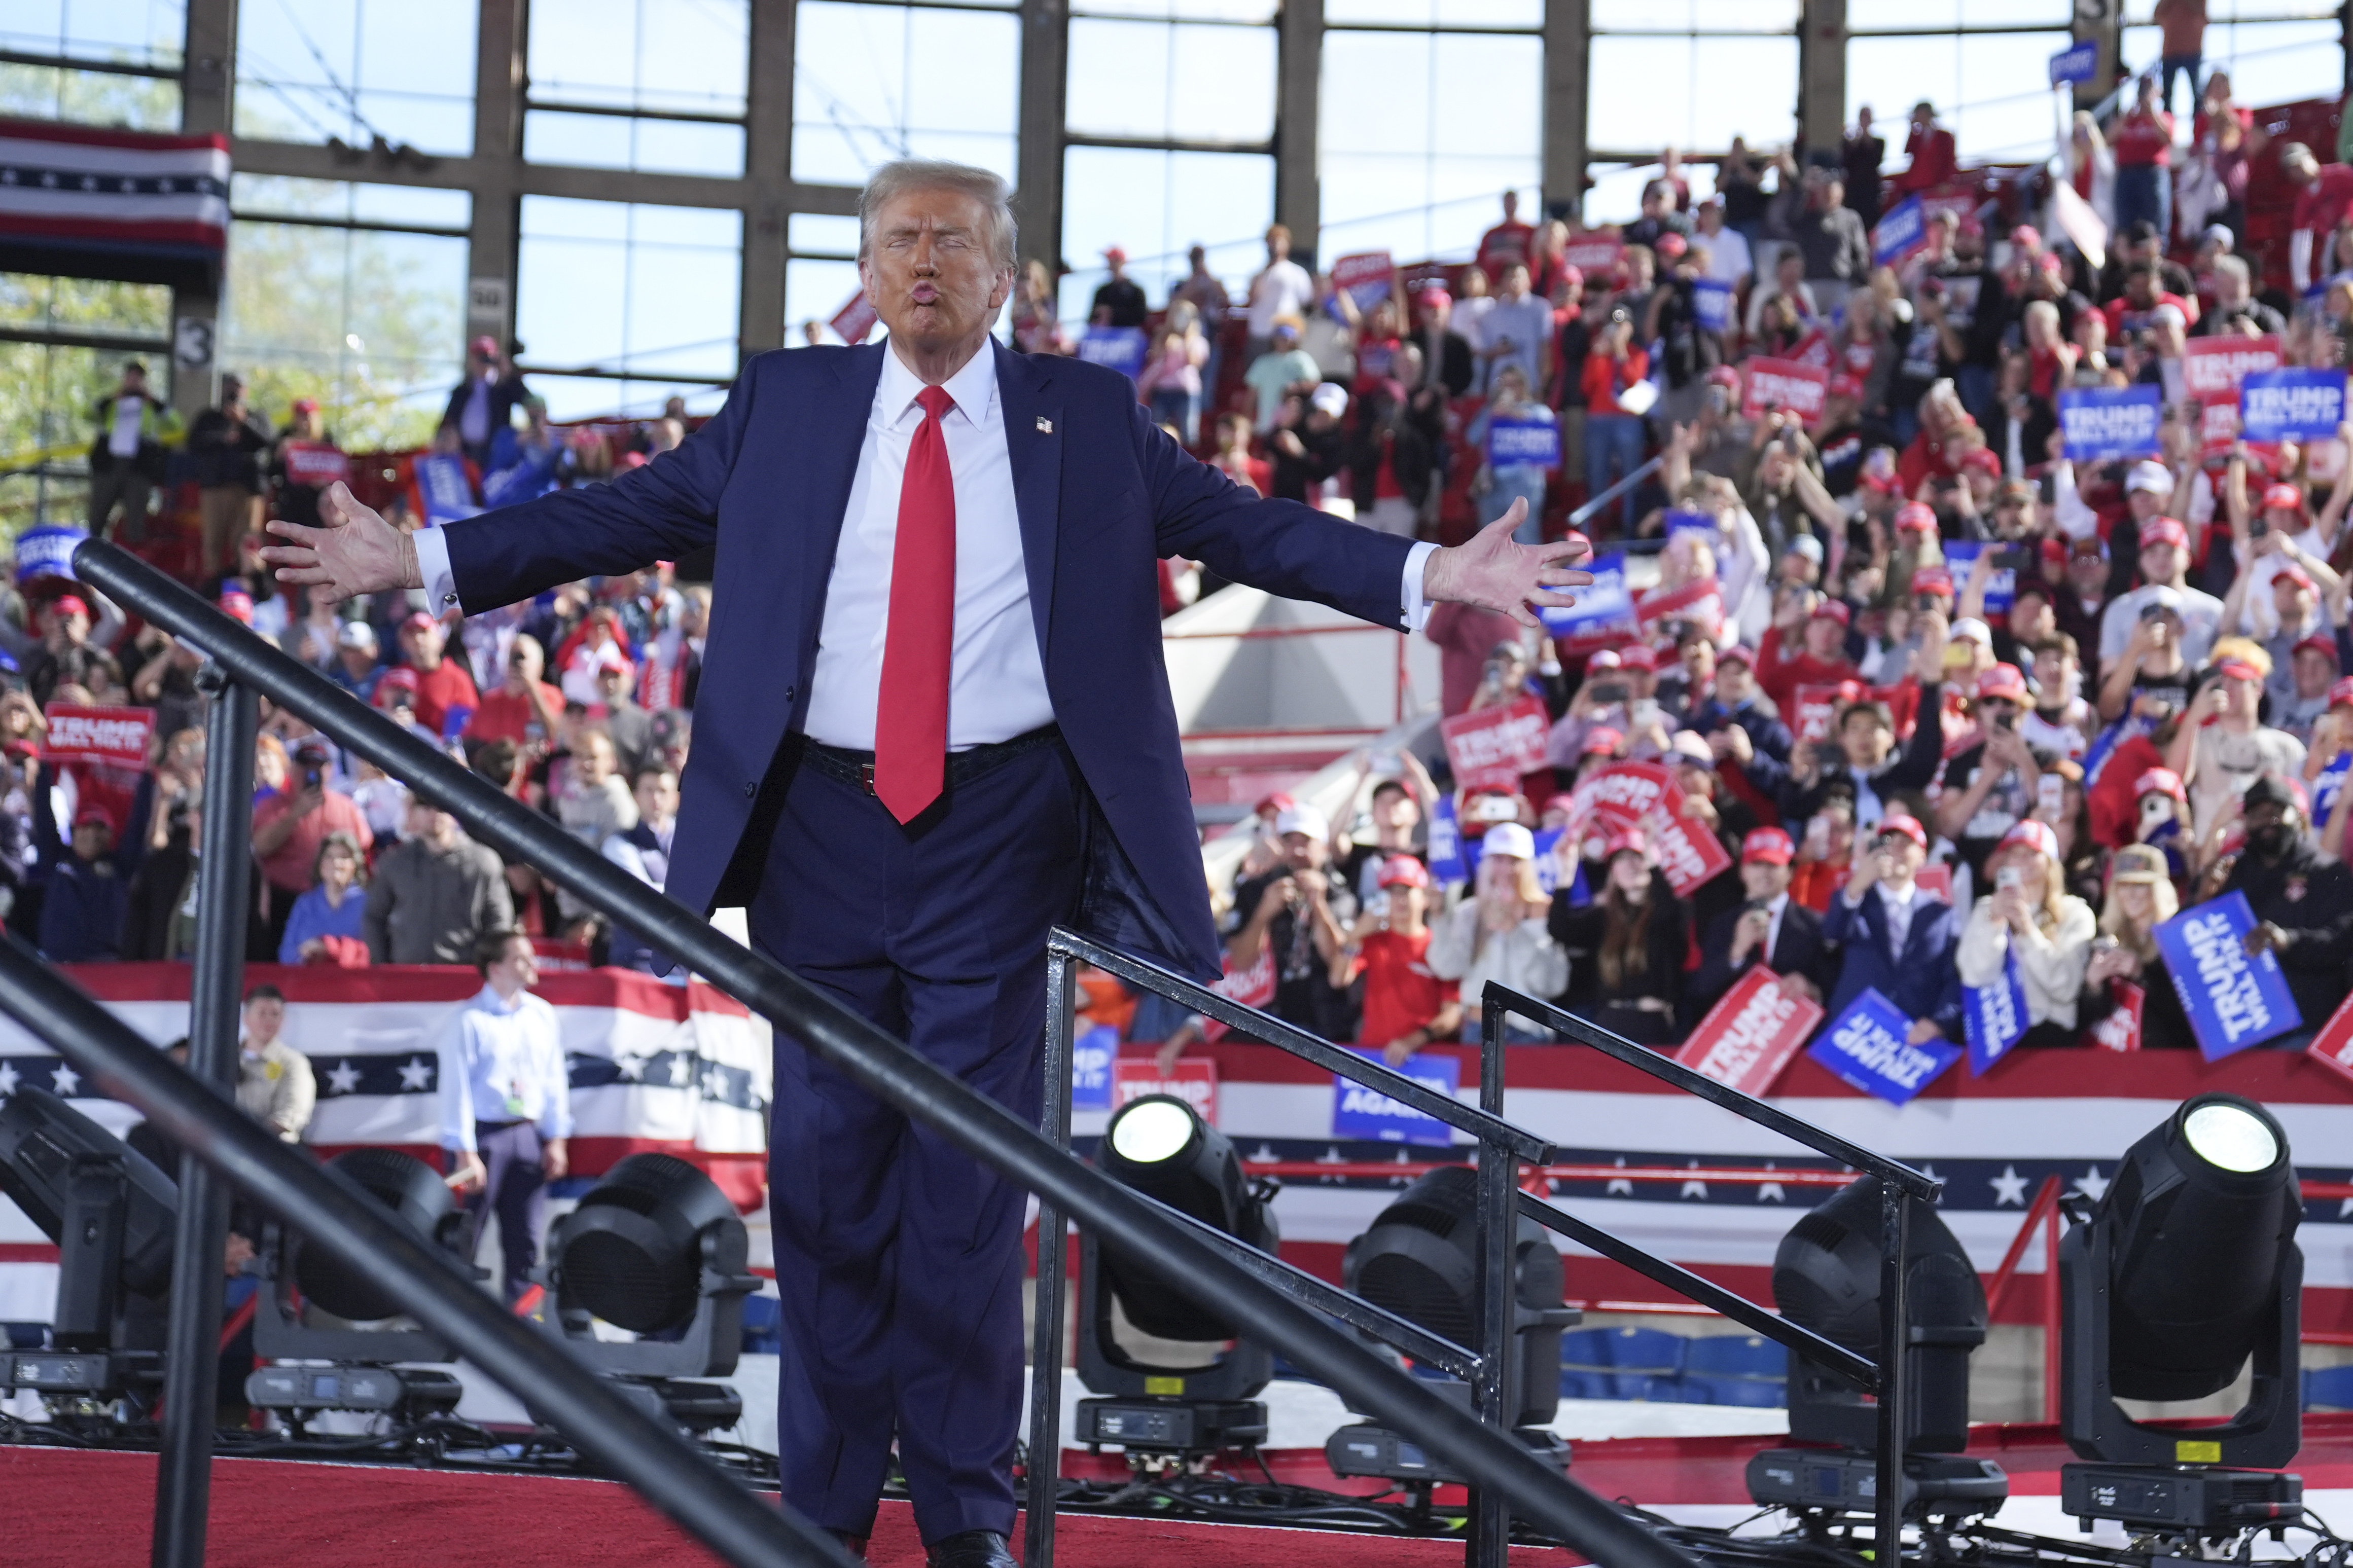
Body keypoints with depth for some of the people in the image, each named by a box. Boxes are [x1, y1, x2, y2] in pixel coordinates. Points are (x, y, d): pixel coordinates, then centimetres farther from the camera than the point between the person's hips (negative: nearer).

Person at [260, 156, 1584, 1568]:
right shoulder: (785, 407, 9)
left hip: (997, 832, -1)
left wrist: (1432, 576, -8)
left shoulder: (1087, 416, 6)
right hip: (822, 827, 2)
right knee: (827, 1163, 6)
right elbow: (624, 513, 9)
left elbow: (1250, 528, 3)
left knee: (971, 1172, 1)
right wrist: (424, 561, 3)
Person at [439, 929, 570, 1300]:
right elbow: (457, 1088, -10)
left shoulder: (542, 1014, 8)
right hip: (483, 1134, -5)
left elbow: (555, 1079, 12)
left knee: (524, 1240, 6)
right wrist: (465, 1154, -14)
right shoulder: (471, 1020, -8)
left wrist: (557, 1140, 7)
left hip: (527, 1134, 5)